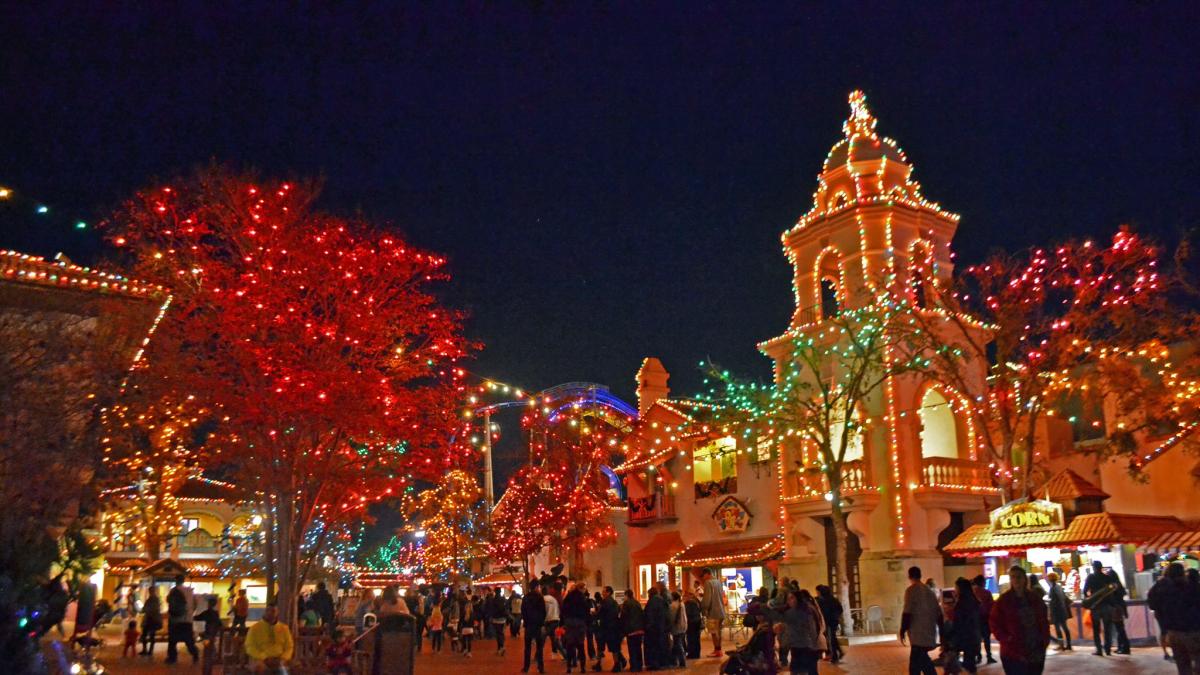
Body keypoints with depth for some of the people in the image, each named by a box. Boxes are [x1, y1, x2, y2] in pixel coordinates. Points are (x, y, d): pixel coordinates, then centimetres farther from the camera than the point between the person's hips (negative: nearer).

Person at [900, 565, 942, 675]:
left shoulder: (911, 590, -9)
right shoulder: (929, 591, 14)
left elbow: (907, 612, -15)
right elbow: (938, 612, 15)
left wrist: (902, 631, -10)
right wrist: (941, 631, 21)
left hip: (919, 632, -7)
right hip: (930, 631, 8)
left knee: (916, 660, -4)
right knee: (921, 658, 18)